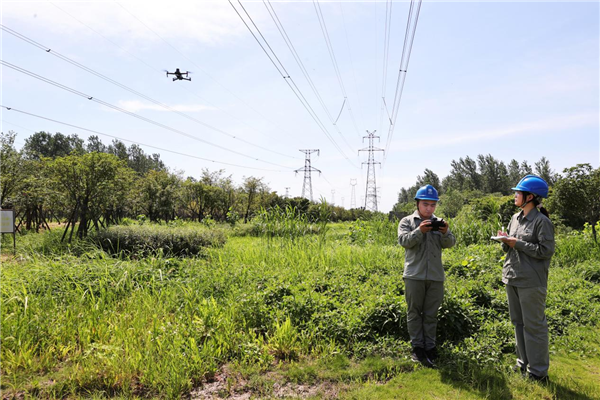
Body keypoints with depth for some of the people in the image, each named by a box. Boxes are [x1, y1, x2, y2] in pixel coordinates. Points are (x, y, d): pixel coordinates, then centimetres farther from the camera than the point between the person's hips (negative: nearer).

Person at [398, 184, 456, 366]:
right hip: (414, 275, -2)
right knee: (414, 312, 6)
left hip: (436, 276, 2)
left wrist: (445, 233, -19)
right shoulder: (407, 221, 3)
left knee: (431, 314, 10)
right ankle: (417, 346, 16)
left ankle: (430, 346, 20)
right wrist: (419, 231, -25)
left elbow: (450, 243, 2)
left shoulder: (439, 223, 11)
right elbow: (404, 241, -10)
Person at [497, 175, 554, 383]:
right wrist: (505, 241, -2)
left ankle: (538, 372, 12)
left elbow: (546, 251, -15)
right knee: (518, 322, 15)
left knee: (534, 325, 0)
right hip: (512, 278, 8)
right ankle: (524, 363, 29)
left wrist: (518, 243, -16)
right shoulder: (515, 218, 12)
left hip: (531, 281, -8)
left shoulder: (542, 221, -10)